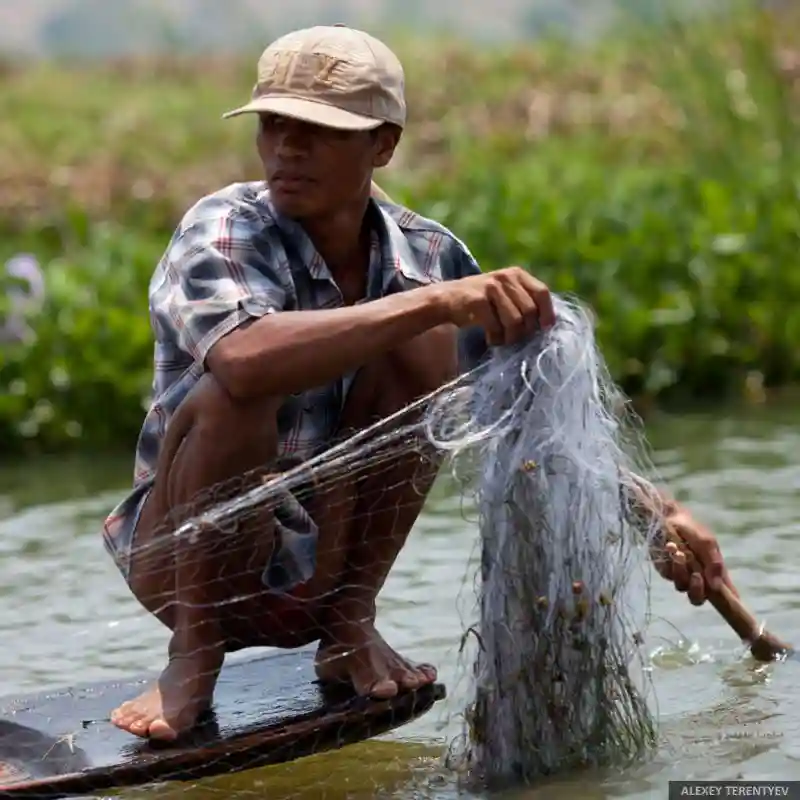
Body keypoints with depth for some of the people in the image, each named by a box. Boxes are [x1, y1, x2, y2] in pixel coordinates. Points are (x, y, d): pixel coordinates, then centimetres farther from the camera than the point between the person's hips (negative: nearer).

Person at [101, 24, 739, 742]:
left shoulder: (427, 256, -5)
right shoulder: (223, 231, -19)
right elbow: (245, 358, -44)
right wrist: (439, 300, -49)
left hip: (325, 565, 4)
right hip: (185, 558, -4)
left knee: (424, 344, -16)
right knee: (235, 394, -34)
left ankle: (351, 624, -6)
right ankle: (195, 654, -13)